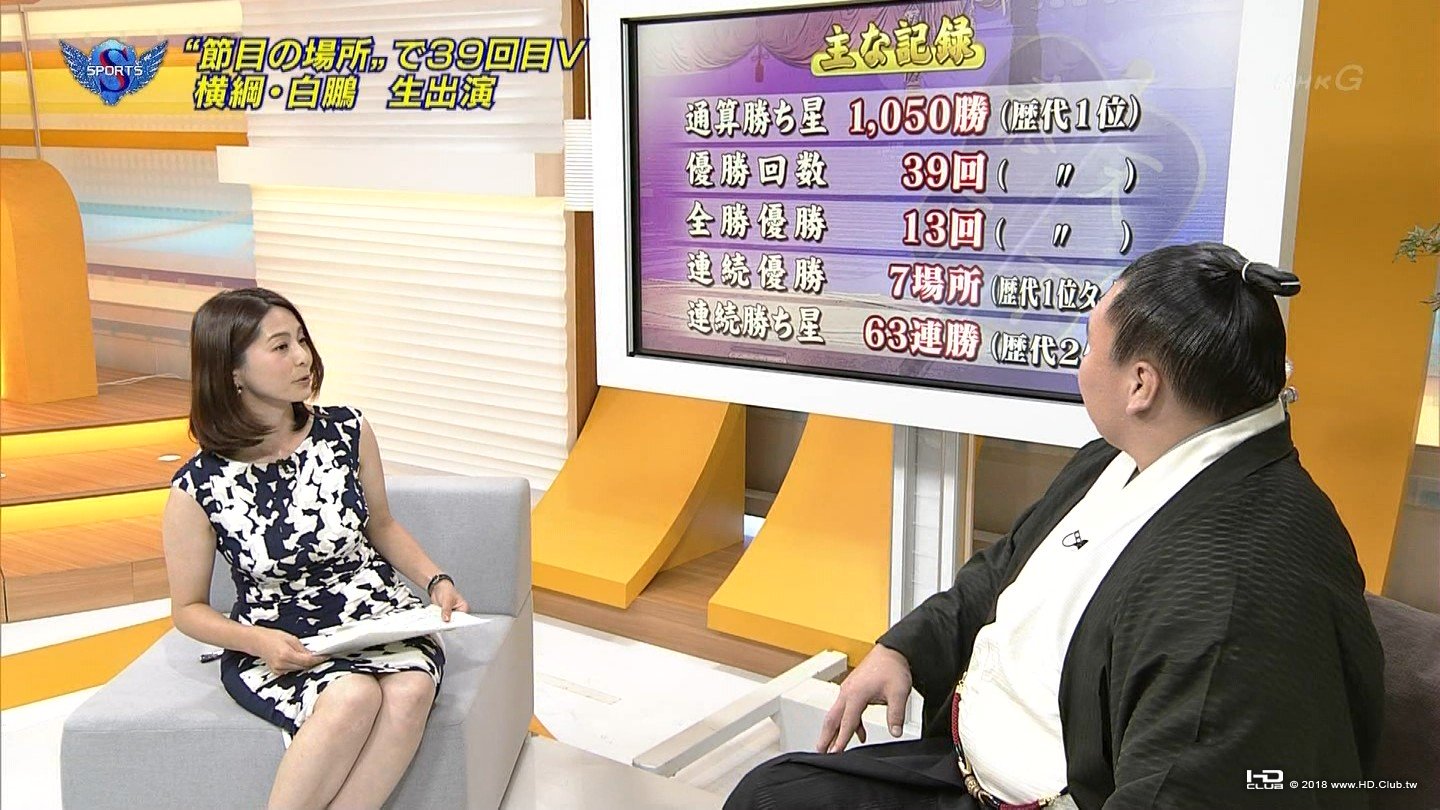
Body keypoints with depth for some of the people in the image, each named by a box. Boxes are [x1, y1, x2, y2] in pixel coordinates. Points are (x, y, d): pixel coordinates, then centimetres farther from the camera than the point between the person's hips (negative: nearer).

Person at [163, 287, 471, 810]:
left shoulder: (349, 433, -2)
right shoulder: (199, 488, -9)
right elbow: (188, 609, 2)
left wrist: (436, 580, 0)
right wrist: (259, 642, -16)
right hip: (275, 646, -2)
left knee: (411, 688, -31)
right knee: (353, 697, -34)